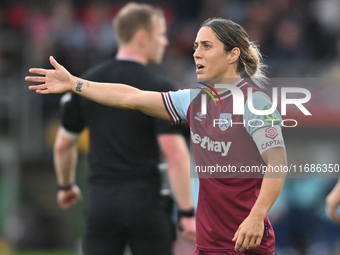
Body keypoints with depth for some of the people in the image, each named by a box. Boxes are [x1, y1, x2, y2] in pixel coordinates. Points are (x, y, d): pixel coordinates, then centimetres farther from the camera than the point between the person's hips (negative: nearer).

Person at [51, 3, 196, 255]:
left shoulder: (87, 83, 6)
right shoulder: (158, 87, -9)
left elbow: (63, 145, 15)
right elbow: (175, 154, -17)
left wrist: (66, 186, 32)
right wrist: (187, 213, -15)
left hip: (101, 199, 4)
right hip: (146, 201, -4)